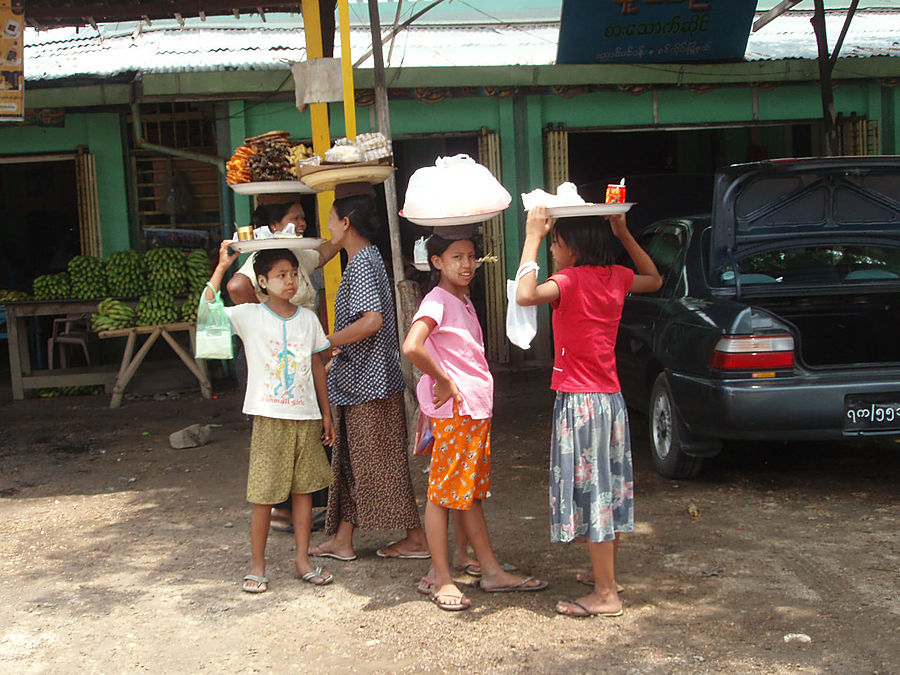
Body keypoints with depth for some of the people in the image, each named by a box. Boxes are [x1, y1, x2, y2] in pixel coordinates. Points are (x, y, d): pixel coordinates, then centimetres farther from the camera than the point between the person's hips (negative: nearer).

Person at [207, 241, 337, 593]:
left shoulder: (308, 318, 7)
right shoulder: (250, 316, -4)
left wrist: (326, 414, 14)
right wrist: (221, 268, -19)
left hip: (306, 417, 4)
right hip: (269, 418, -4)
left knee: (304, 489, 9)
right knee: (264, 495, 0)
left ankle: (303, 561, 20)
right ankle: (257, 566, 12)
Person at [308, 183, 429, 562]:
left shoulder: (362, 263, -17)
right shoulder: (367, 257, 14)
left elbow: (372, 320, -28)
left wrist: (327, 342, -19)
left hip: (368, 380, -10)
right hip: (358, 379, 10)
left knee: (380, 463, -2)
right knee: (351, 460, 13)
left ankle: (417, 538, 7)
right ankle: (342, 541, 20)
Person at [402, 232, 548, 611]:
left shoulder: (465, 303, 15)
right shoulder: (437, 301, -12)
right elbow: (411, 347, -28)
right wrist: (443, 381, -18)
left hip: (477, 409, 9)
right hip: (453, 411, -9)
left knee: (472, 494, 14)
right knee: (442, 494, -1)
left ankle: (491, 572, 20)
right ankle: (442, 580, 6)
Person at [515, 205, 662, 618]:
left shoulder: (571, 280, -16)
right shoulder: (615, 277, 6)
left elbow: (525, 295, -34)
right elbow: (654, 280, 28)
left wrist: (532, 238, -24)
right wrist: (623, 234, 22)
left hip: (579, 400, -8)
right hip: (611, 397, 8)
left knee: (589, 490, -3)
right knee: (607, 489, 16)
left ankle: (605, 594, 1)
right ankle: (607, 574, 29)